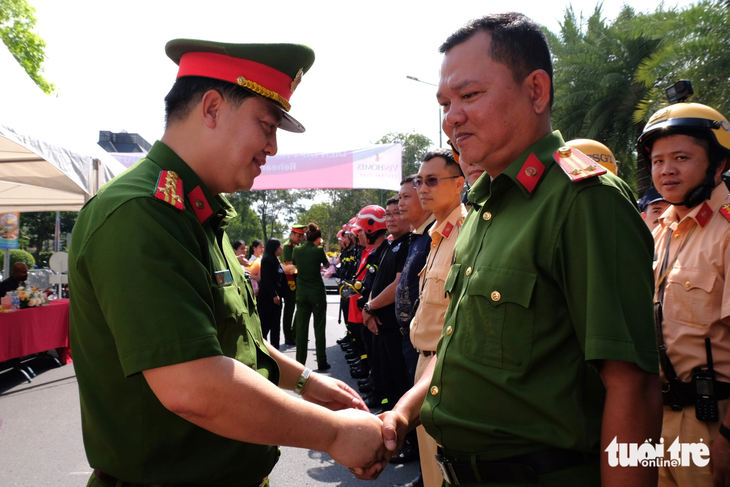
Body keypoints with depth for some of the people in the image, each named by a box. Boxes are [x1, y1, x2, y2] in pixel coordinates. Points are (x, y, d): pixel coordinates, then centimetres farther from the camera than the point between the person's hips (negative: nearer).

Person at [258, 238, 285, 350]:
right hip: (266, 297, -8)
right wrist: (274, 295, -21)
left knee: (275, 324, 9)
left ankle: (275, 348, 14)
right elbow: (266, 279, -18)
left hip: (275, 296, 9)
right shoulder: (266, 260, -12)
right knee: (265, 324, -3)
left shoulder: (275, 260, 15)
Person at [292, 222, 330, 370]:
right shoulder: (318, 250, -11)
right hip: (317, 292, -3)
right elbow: (327, 265, 7)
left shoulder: (296, 250, 1)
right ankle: (321, 362, 8)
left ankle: (300, 362, 10)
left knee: (301, 328, 7)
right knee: (319, 328, 4)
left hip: (302, 293, 3)